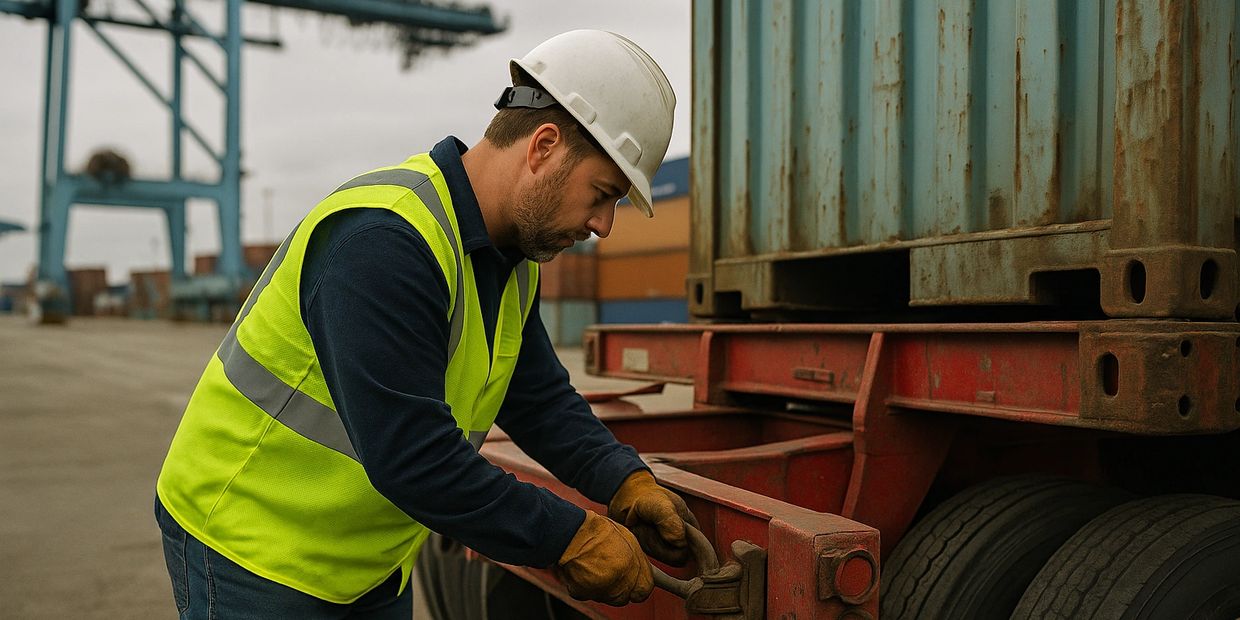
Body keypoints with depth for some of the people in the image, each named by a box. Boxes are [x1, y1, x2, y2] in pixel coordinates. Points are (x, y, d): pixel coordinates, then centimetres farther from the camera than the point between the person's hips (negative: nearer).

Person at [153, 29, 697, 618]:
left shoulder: (512, 254, 1)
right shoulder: (382, 239, -30)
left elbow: (540, 399, 5)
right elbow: (410, 455, -33)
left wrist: (627, 485, -9)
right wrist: (571, 537, -25)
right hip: (248, 546, -8)